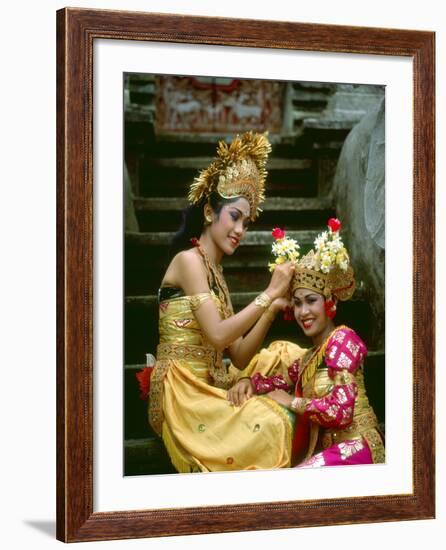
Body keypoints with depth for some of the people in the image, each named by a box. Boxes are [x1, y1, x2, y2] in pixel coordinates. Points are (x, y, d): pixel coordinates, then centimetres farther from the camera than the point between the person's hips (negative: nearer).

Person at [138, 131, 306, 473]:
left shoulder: (216, 273, 19)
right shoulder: (189, 259, -6)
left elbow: (239, 357, 10)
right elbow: (217, 335, -18)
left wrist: (272, 309, -3)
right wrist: (269, 294, -13)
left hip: (209, 388, 9)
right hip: (181, 392, -9)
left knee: (288, 355, 4)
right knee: (273, 422, -26)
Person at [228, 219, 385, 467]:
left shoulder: (343, 339, -9)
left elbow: (341, 409, -18)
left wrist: (292, 401, -7)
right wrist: (250, 382, 2)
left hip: (354, 447, -8)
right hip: (327, 449, 8)